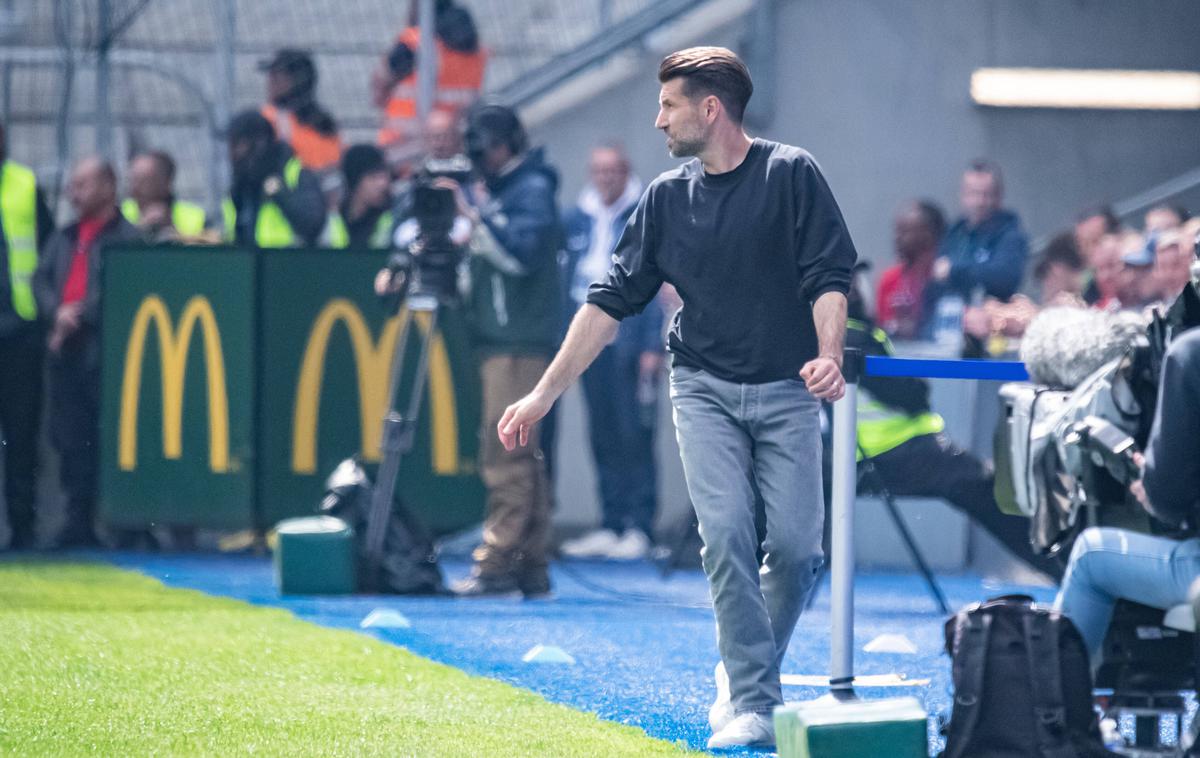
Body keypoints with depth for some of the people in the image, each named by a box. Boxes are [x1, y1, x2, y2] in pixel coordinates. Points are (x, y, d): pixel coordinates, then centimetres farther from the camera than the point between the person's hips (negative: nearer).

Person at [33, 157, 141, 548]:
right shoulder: (64, 238, 20)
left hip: (105, 352, -7)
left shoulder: (126, 235, -4)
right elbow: (41, 279, 14)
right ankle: (79, 525, 11)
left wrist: (79, 317, -13)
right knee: (71, 440, 6)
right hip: (67, 354, 7)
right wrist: (58, 312, -5)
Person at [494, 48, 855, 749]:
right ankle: (753, 703, -11)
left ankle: (744, 671, 17)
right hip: (705, 388, 2)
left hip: (787, 392, -2)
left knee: (796, 546, -8)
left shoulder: (791, 174, -1)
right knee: (725, 534, -13)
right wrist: (545, 394, 6)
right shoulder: (667, 198, 9)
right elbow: (611, 302, 10)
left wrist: (829, 356, -23)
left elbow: (828, 275, -5)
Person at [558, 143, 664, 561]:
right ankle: (611, 524, 10)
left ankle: (639, 529, -6)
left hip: (629, 339, -5)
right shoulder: (576, 220, 14)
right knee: (603, 436, 6)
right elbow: (567, 280, 16)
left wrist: (653, 346, -10)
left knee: (634, 435, -7)